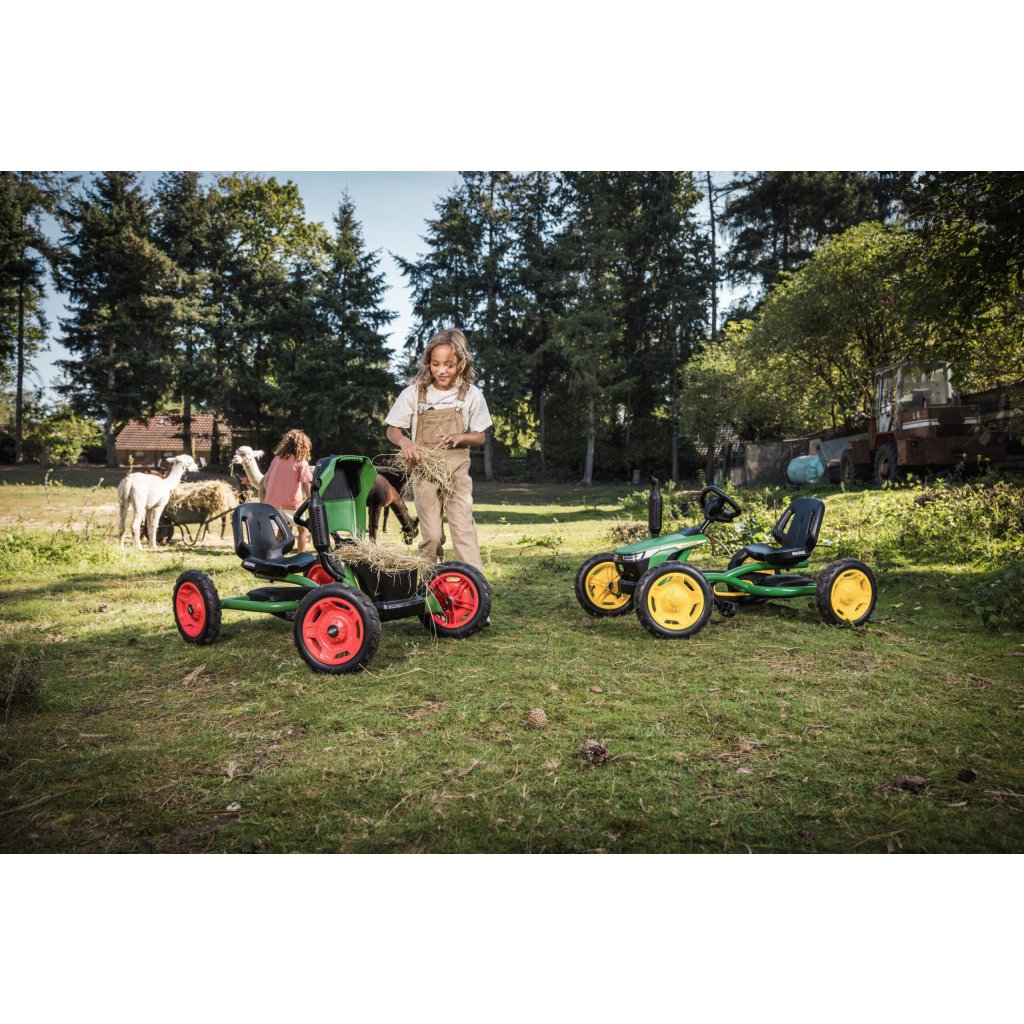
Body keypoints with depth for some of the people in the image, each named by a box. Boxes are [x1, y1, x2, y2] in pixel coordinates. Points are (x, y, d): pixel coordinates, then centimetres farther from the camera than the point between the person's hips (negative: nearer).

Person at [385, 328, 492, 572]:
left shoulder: (471, 395, -3)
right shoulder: (414, 393, -4)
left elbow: (480, 437, 5)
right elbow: (392, 430, 3)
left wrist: (461, 437, -17)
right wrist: (404, 441, -20)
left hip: (457, 472, 0)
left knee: (464, 529, -12)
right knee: (432, 535, 3)